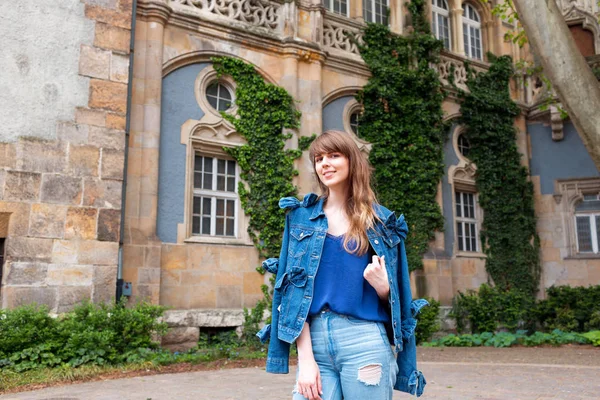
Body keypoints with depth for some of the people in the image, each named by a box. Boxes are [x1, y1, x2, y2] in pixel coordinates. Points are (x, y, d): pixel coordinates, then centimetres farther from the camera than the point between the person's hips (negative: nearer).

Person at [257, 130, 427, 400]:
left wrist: (381, 284, -12)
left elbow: (393, 295, 11)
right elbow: (294, 287, -1)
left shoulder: (381, 221, 6)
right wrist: (305, 357, -9)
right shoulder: (302, 217, 6)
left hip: (365, 339, 0)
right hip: (313, 338, 1)